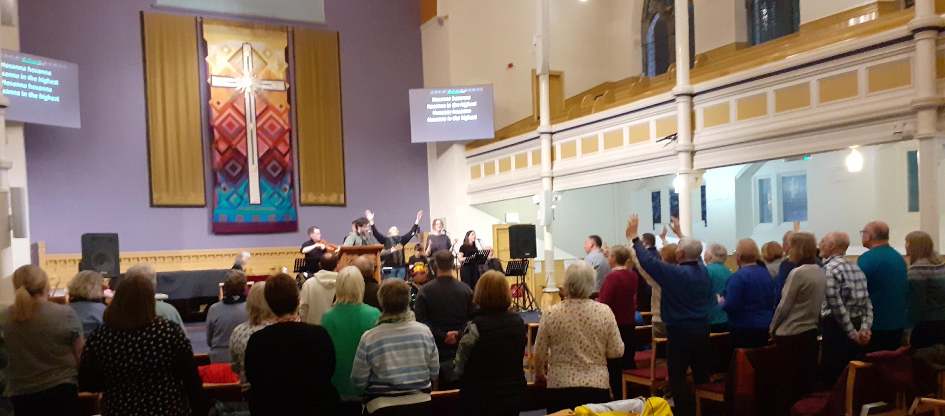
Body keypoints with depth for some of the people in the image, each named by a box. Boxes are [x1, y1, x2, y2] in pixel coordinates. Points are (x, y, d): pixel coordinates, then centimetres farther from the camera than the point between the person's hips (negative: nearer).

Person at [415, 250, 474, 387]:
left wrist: (442, 335, -13)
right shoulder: (466, 289, -2)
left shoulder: (425, 291, -9)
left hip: (437, 347, -2)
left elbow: (421, 320, -13)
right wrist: (459, 333, -9)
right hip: (461, 348, 2)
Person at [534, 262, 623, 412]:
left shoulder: (551, 314, -9)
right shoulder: (604, 311, -7)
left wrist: (539, 374, 19)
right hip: (597, 385, 1)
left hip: (560, 386, 0)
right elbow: (617, 351, -2)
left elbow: (539, 353, 0)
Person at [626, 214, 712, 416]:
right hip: (702, 328, 7)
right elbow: (693, 252, 23)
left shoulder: (674, 273, -19)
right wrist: (680, 234, 35)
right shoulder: (702, 269, 2)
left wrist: (634, 237, -5)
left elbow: (647, 260, -16)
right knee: (702, 374, 14)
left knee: (677, 377, 0)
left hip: (680, 331, -7)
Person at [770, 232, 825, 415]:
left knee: (789, 381, 3)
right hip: (811, 331, 8)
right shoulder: (820, 272, 5)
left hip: (791, 334, -7)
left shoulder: (797, 273, -18)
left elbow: (784, 306, -14)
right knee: (808, 378, 13)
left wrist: (773, 327, -1)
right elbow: (816, 303, 12)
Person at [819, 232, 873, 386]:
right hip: (857, 324, 8)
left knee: (833, 374, -2)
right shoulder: (856, 267, 12)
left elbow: (836, 305, -18)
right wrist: (865, 328, 0)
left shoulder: (829, 268, -12)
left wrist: (852, 333, -12)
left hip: (836, 327, -8)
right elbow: (867, 302, 7)